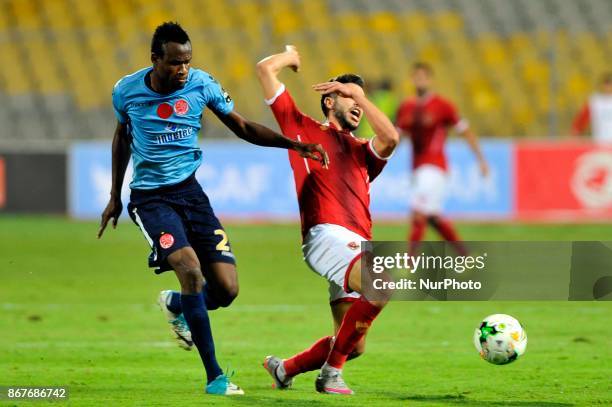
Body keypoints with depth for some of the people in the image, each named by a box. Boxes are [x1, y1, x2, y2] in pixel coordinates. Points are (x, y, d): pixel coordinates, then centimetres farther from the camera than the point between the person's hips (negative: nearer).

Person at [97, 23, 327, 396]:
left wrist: (294, 144, -6)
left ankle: (175, 306, 31)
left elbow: (242, 128, 5)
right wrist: (115, 197, 18)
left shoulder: (202, 84, -5)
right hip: (150, 196, -3)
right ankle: (215, 377, -21)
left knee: (226, 288, -7)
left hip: (190, 190, 3)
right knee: (191, 270, -26)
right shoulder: (127, 92, -7)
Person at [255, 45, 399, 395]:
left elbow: (390, 137, 3)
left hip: (358, 247, 7)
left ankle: (285, 369, 28)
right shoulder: (303, 128, 15)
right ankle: (331, 372, -18)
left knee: (354, 345, 4)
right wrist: (291, 55, 32)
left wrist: (360, 94, 9)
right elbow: (265, 69, 14)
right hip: (327, 235, -7)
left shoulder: (361, 151, 27)